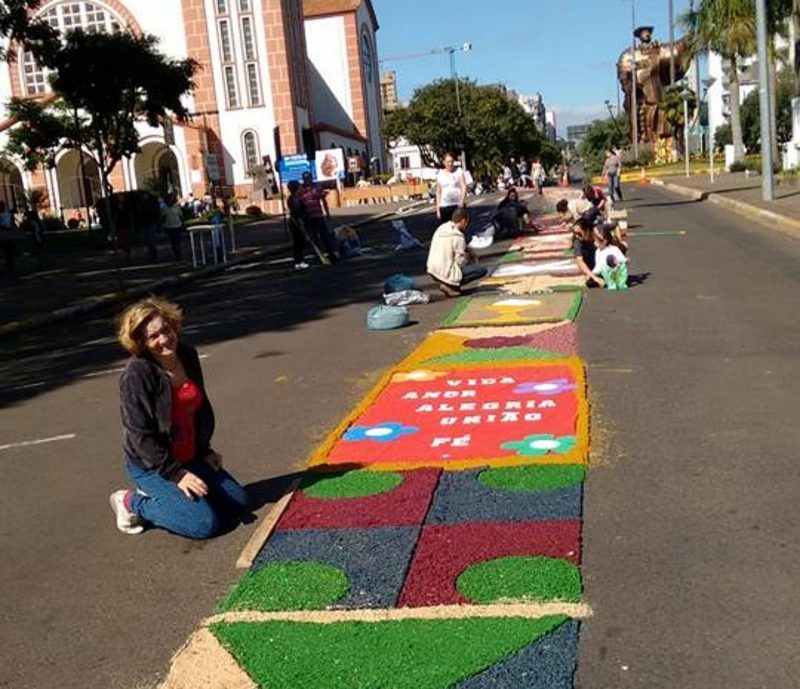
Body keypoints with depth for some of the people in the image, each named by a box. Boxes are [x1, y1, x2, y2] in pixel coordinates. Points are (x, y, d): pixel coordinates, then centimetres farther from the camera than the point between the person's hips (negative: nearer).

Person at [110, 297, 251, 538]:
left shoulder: (188, 356, -2)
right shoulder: (135, 375, -23)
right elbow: (140, 435, -21)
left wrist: (205, 450, 11)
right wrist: (176, 474, -21)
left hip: (191, 457, 7)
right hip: (151, 466, -7)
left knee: (240, 503, 8)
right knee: (206, 523, -17)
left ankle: (160, 495, 16)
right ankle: (133, 502, 1)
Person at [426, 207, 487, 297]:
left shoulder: (441, 228, 7)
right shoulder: (458, 236, -18)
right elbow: (461, 262, -16)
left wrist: (471, 254, 13)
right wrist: (469, 257, 6)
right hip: (446, 274, -9)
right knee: (483, 270, 0)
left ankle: (446, 283, 12)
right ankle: (450, 285, -6)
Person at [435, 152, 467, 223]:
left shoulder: (459, 171, 4)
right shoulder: (440, 174, 9)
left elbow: (464, 187, -4)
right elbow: (438, 192, 11)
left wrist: (462, 200, -19)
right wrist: (438, 209, 6)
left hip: (458, 205, -1)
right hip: (444, 206, 1)